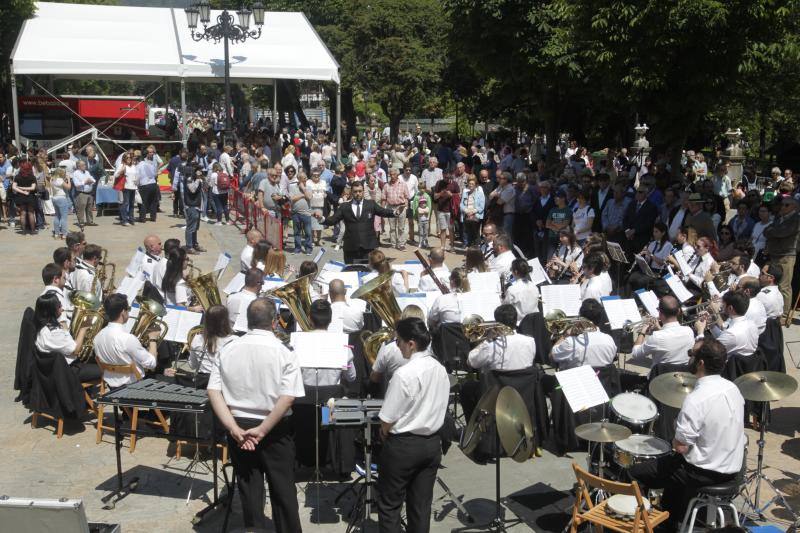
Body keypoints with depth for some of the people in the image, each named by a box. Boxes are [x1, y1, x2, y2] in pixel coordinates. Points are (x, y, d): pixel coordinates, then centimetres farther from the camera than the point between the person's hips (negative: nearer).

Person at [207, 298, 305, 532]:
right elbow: (287, 398, -20)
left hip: (239, 429, 2)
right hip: (275, 430, -2)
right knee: (283, 491, 11)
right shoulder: (283, 353, -12)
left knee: (249, 490, 13)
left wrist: (234, 428, -12)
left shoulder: (227, 350, -4)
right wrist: (262, 430, -16)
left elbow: (213, 392, -8)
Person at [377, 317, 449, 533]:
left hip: (404, 445, -6)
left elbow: (387, 421, -16)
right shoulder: (441, 370, 0)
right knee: (421, 505, 13)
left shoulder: (404, 374, -21)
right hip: (432, 443, 7)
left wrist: (384, 434, 4)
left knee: (390, 505, 7)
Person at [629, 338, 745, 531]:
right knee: (672, 462, 32)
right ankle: (672, 521, 40)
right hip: (732, 466, 8)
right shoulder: (733, 388, -3)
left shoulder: (695, 400, -28)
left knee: (636, 473, 4)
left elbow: (680, 446, -24)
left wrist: (674, 440, -2)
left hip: (707, 472, -8)